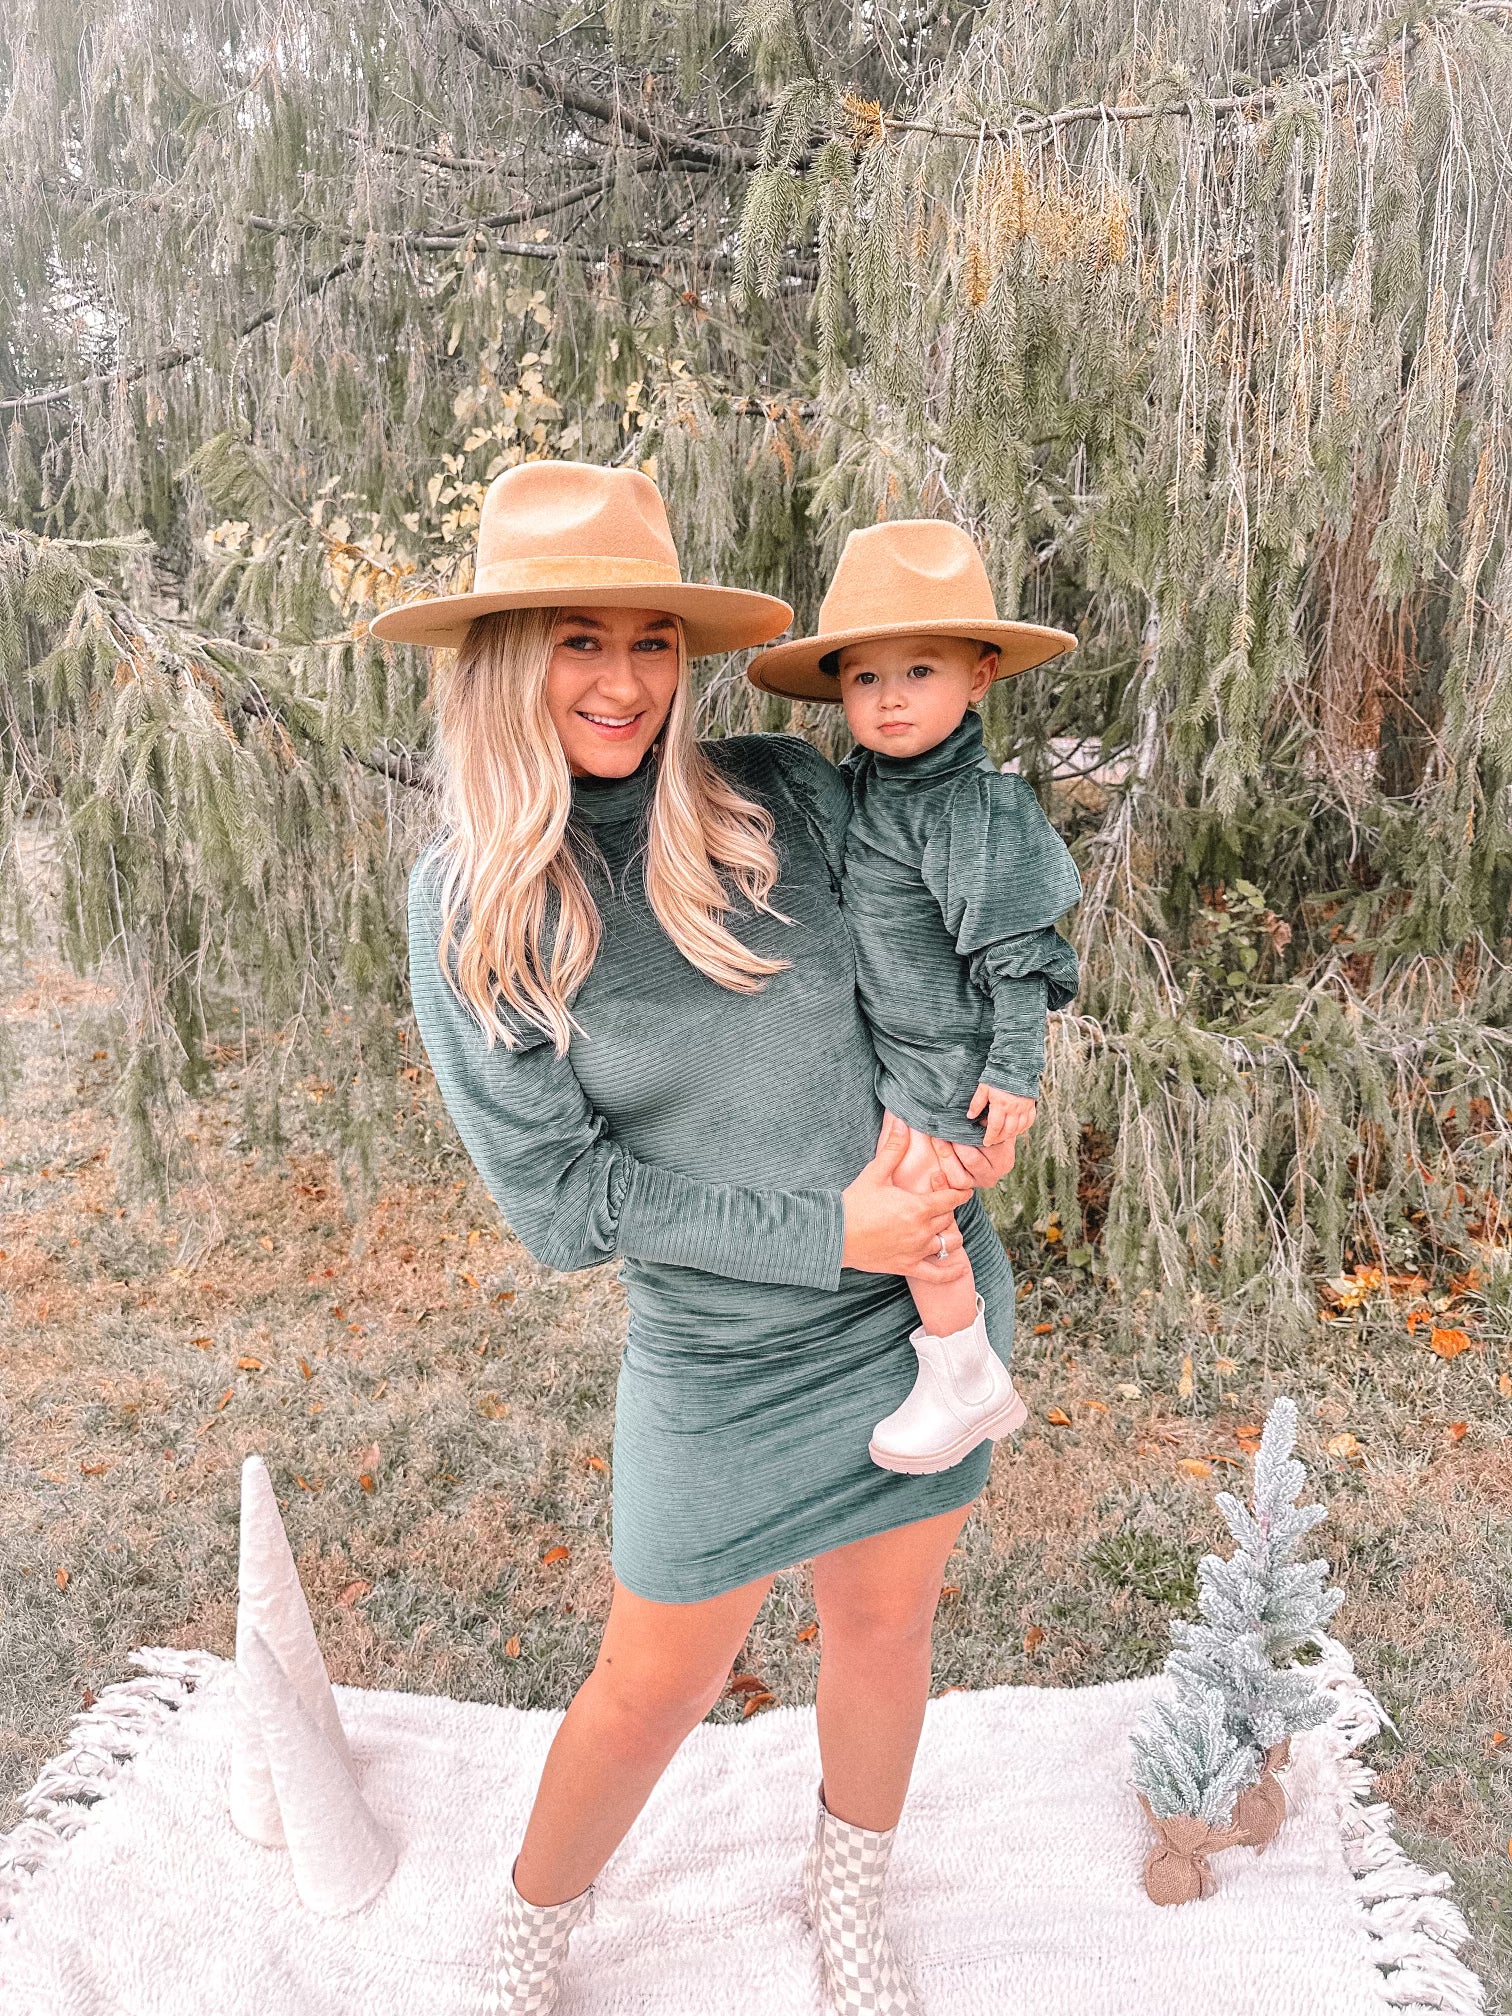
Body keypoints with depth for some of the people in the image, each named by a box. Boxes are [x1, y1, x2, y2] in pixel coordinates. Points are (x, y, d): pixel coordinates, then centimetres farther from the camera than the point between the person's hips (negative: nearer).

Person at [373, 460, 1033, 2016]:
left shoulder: (785, 798, -8)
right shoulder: (466, 903, -13)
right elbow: (558, 1197, -13)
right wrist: (825, 1232, -17)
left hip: (933, 1301, 3)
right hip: (723, 1355, -2)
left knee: (883, 1627, 21)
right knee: (656, 1688, 14)